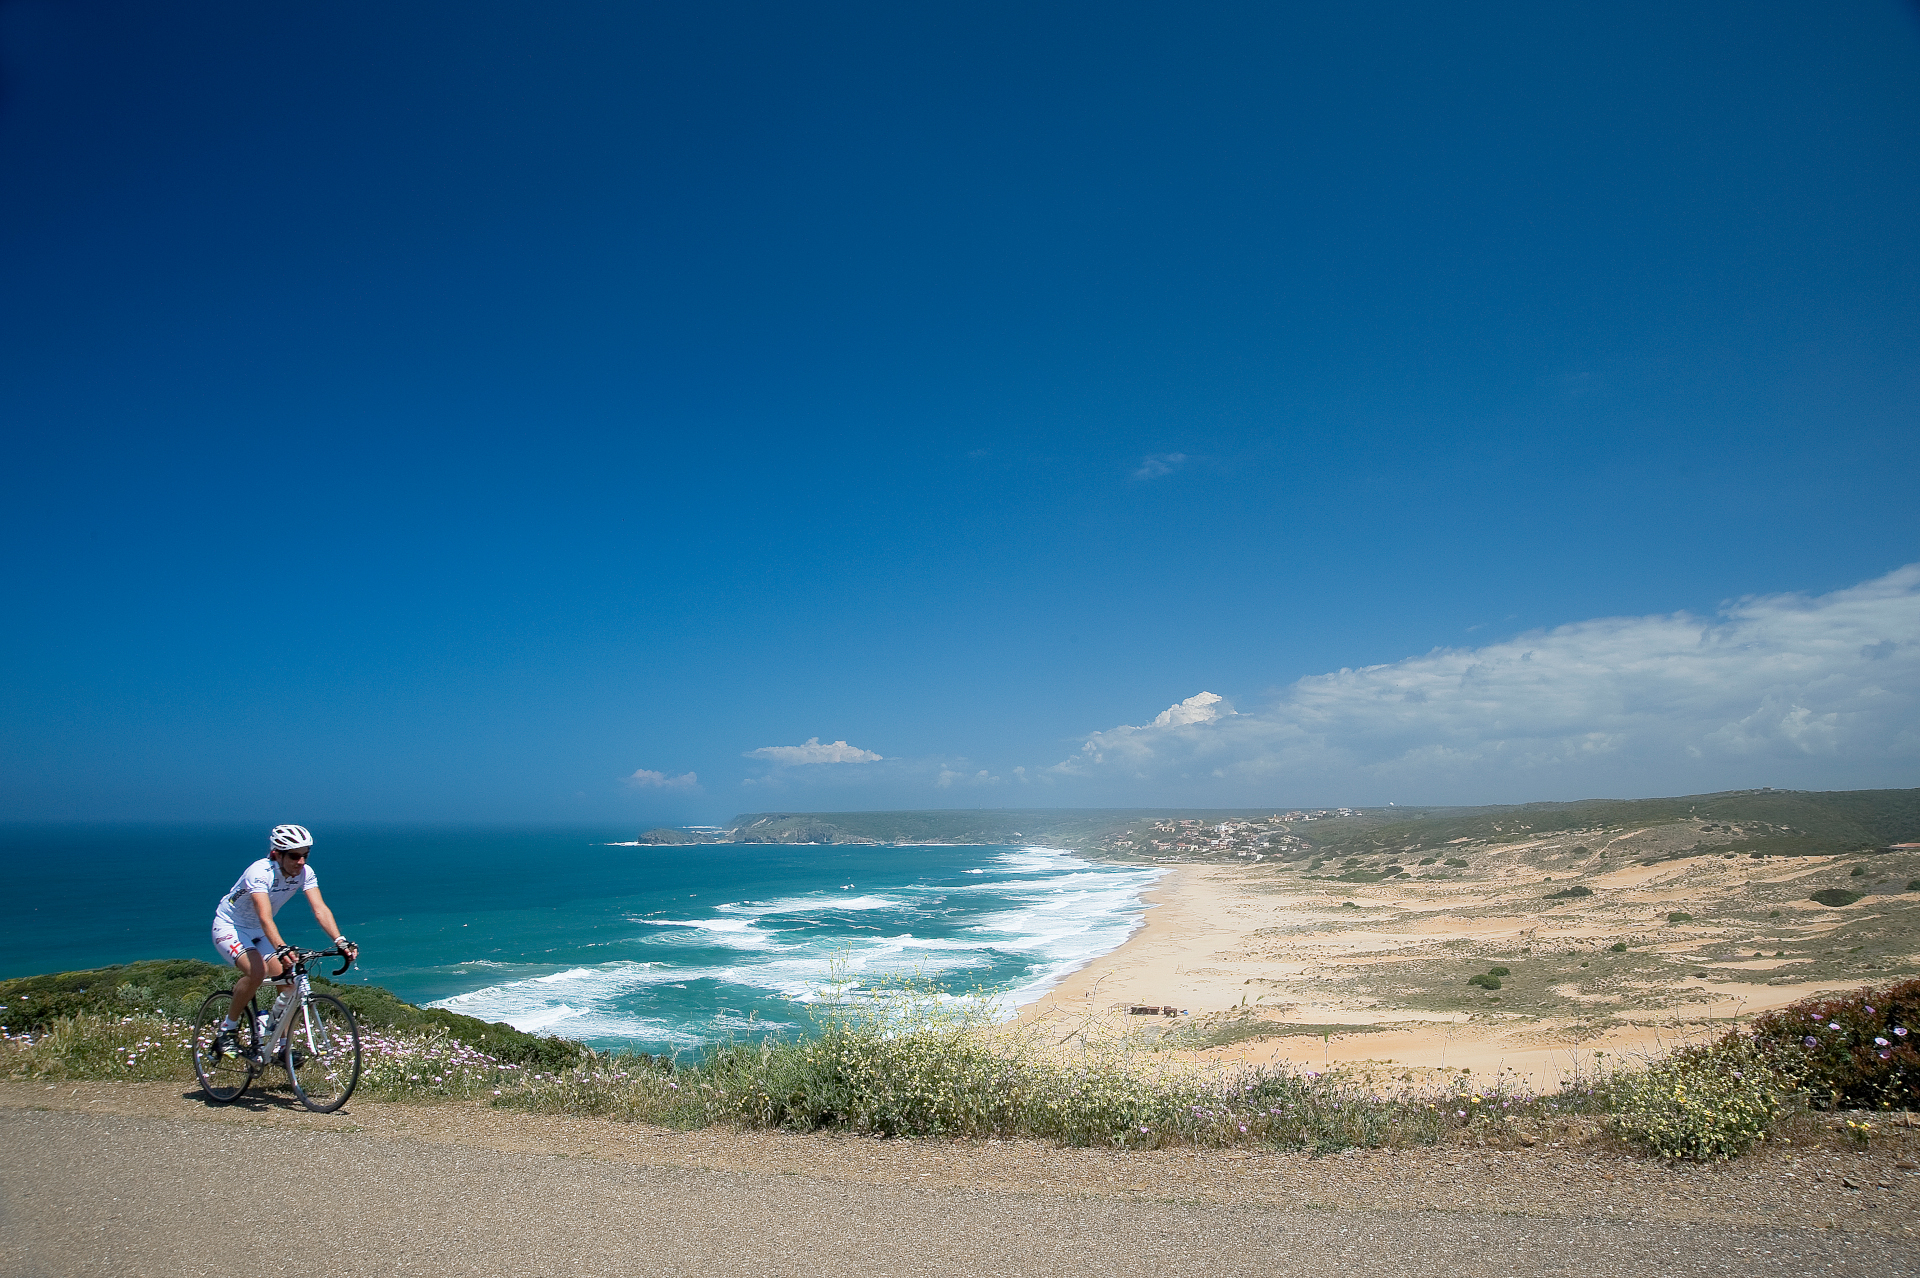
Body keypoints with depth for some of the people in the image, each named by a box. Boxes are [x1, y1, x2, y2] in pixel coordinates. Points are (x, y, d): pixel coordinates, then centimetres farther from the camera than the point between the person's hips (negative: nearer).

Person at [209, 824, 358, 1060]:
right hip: (229, 927, -6)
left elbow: (320, 909, -26)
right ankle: (226, 1032, -8)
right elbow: (265, 917, -46)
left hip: (258, 932, 6)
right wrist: (281, 948, -61)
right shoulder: (260, 872, -33)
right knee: (257, 971, -31)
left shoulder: (305, 873, -17)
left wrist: (340, 941, -41)